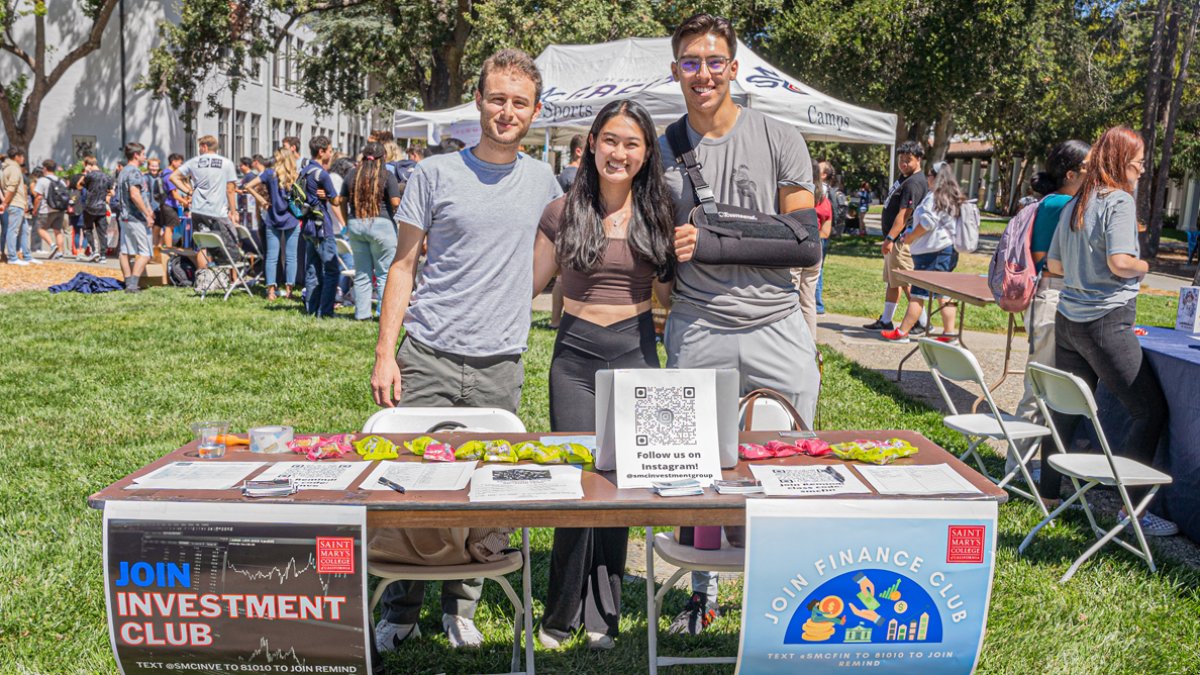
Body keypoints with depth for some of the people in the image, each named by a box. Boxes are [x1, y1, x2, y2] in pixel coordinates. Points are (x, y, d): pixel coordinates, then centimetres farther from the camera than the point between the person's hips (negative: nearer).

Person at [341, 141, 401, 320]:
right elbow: (395, 202, -12)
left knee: (362, 273, 11)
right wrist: (395, 217, 7)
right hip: (381, 224, -4)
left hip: (355, 224, 4)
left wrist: (346, 224, 18)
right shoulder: (387, 175, -6)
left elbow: (342, 200, 11)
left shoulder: (352, 174, 8)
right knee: (384, 273, 1)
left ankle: (362, 313, 13)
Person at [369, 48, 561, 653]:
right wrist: (384, 353, -4)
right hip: (429, 357, -2)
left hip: (500, 364, 2)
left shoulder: (541, 179, 10)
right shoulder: (435, 174, 1)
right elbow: (403, 266, 3)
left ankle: (460, 608, 23)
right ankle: (400, 608, 17)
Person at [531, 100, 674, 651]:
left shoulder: (657, 215, 5)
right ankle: (562, 613, 16)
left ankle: (602, 612, 22)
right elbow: (529, 284, 9)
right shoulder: (563, 213, 1)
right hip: (575, 356, -1)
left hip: (635, 355, 2)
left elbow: (667, 292, 12)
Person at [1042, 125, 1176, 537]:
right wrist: (1143, 267, -2)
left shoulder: (1074, 205, 14)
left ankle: (1049, 491, 21)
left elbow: (1054, 264, 18)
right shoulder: (1119, 200, -10)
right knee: (1151, 411, -1)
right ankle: (1131, 507, -3)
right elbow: (1120, 261, -21)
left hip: (1068, 319, 9)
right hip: (1106, 321, -8)